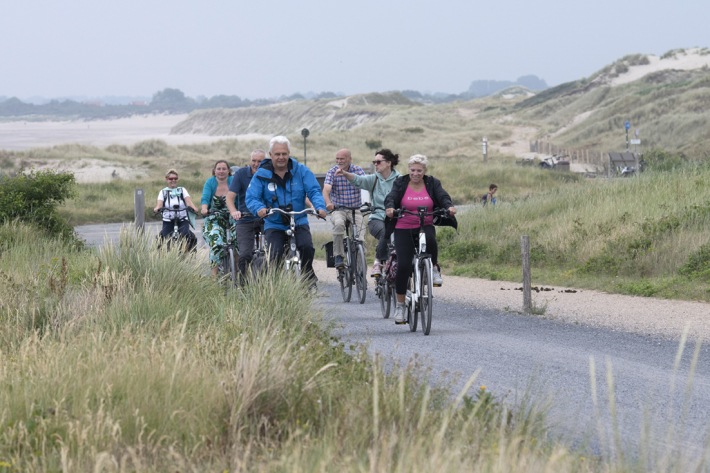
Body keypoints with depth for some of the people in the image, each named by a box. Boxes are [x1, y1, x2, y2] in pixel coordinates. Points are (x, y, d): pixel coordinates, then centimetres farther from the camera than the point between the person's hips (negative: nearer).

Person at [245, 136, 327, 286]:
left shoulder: (301, 171, 0)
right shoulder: (261, 174, -3)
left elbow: (314, 191, -4)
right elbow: (251, 197, -10)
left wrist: (320, 207, -26)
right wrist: (259, 208, -34)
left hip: (298, 222, 1)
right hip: (274, 225, -1)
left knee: (307, 246, -26)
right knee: (275, 255, -23)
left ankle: (307, 273, 1)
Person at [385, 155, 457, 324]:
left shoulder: (432, 183, 4)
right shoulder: (400, 183, 2)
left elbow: (443, 197, -11)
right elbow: (391, 197, -12)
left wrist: (449, 206, -34)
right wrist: (390, 208, -36)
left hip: (425, 226, 0)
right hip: (403, 229, 0)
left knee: (430, 240, -37)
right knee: (403, 266, -12)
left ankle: (434, 269, -9)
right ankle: (400, 305, 1)